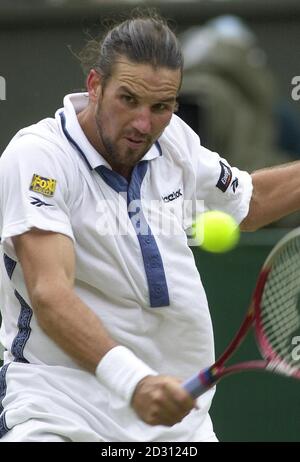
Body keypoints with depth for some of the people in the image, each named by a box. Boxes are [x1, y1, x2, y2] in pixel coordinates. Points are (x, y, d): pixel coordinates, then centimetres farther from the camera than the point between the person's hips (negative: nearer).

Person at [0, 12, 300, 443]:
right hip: (62, 412, -6)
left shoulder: (176, 141, 7)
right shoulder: (37, 155, -14)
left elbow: (246, 200, 30)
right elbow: (50, 294, -27)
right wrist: (131, 380, -39)